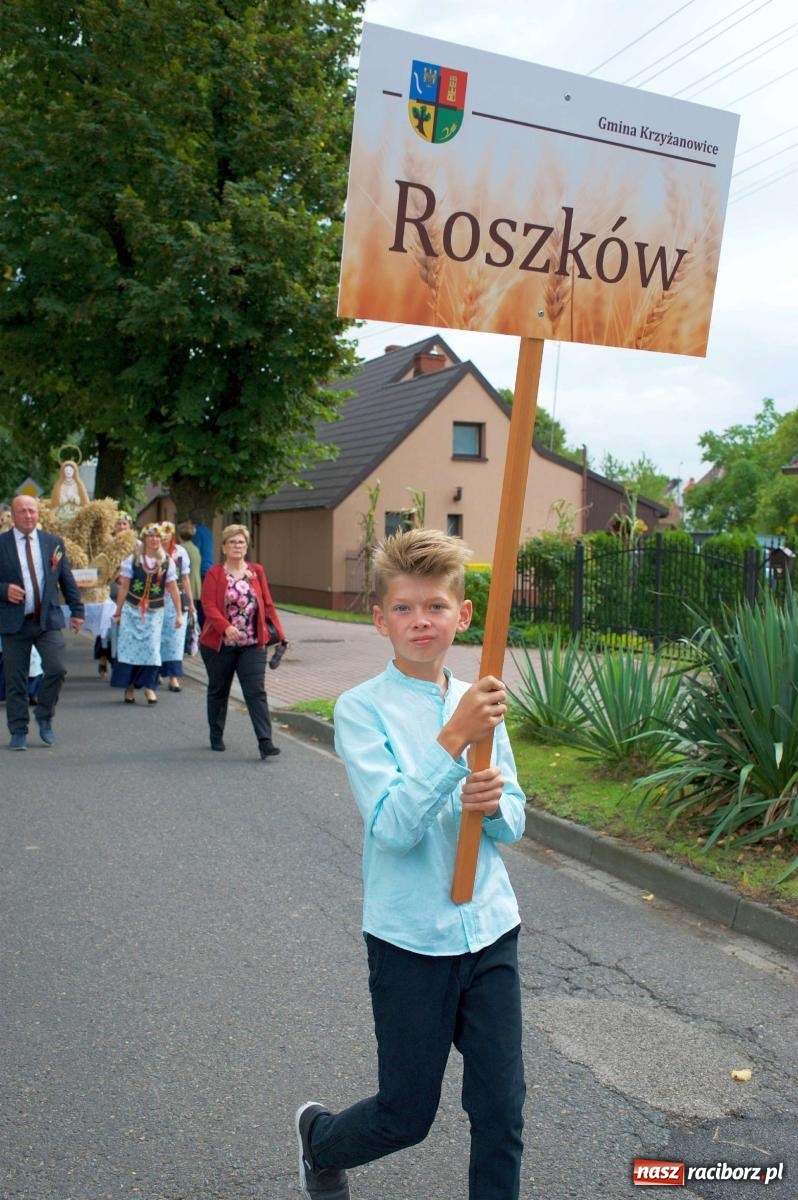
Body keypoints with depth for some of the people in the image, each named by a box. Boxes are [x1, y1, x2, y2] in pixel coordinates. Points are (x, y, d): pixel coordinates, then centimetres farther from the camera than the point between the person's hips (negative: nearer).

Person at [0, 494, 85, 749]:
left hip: (48, 619, 1)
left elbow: (67, 579, 12)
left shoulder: (54, 542, 8)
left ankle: (44, 716, 12)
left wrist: (76, 610, 9)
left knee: (58, 669, -12)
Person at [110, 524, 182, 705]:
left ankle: (149, 686, 5)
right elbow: (124, 587, 1)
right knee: (129, 646, 0)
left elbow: (173, 588, 4)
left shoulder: (167, 562, 1)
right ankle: (129, 687, 8)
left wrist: (179, 613, 2)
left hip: (154, 612, 0)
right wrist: (118, 612, 2)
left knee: (151, 648, -4)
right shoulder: (132, 560, -2)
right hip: (132, 610, 0)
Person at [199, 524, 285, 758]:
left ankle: (265, 743, -11)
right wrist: (226, 627, -29)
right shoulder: (214, 574, -3)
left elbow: (267, 604, 8)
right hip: (219, 644, -1)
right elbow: (209, 606, -13)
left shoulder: (257, 571, 6)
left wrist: (278, 633, 3)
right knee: (218, 691, 14)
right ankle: (216, 737, 31)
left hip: (252, 644, 1)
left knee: (256, 692, -7)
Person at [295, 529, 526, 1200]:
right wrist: (455, 740, -32)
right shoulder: (362, 708, -12)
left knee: (502, 1111, 9)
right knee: (407, 1115, 14)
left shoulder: (481, 702, 2)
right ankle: (319, 1139, 44)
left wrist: (494, 803, -15)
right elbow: (393, 827, -22)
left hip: (491, 928, 4)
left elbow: (514, 822, 8)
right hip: (411, 940, -4)